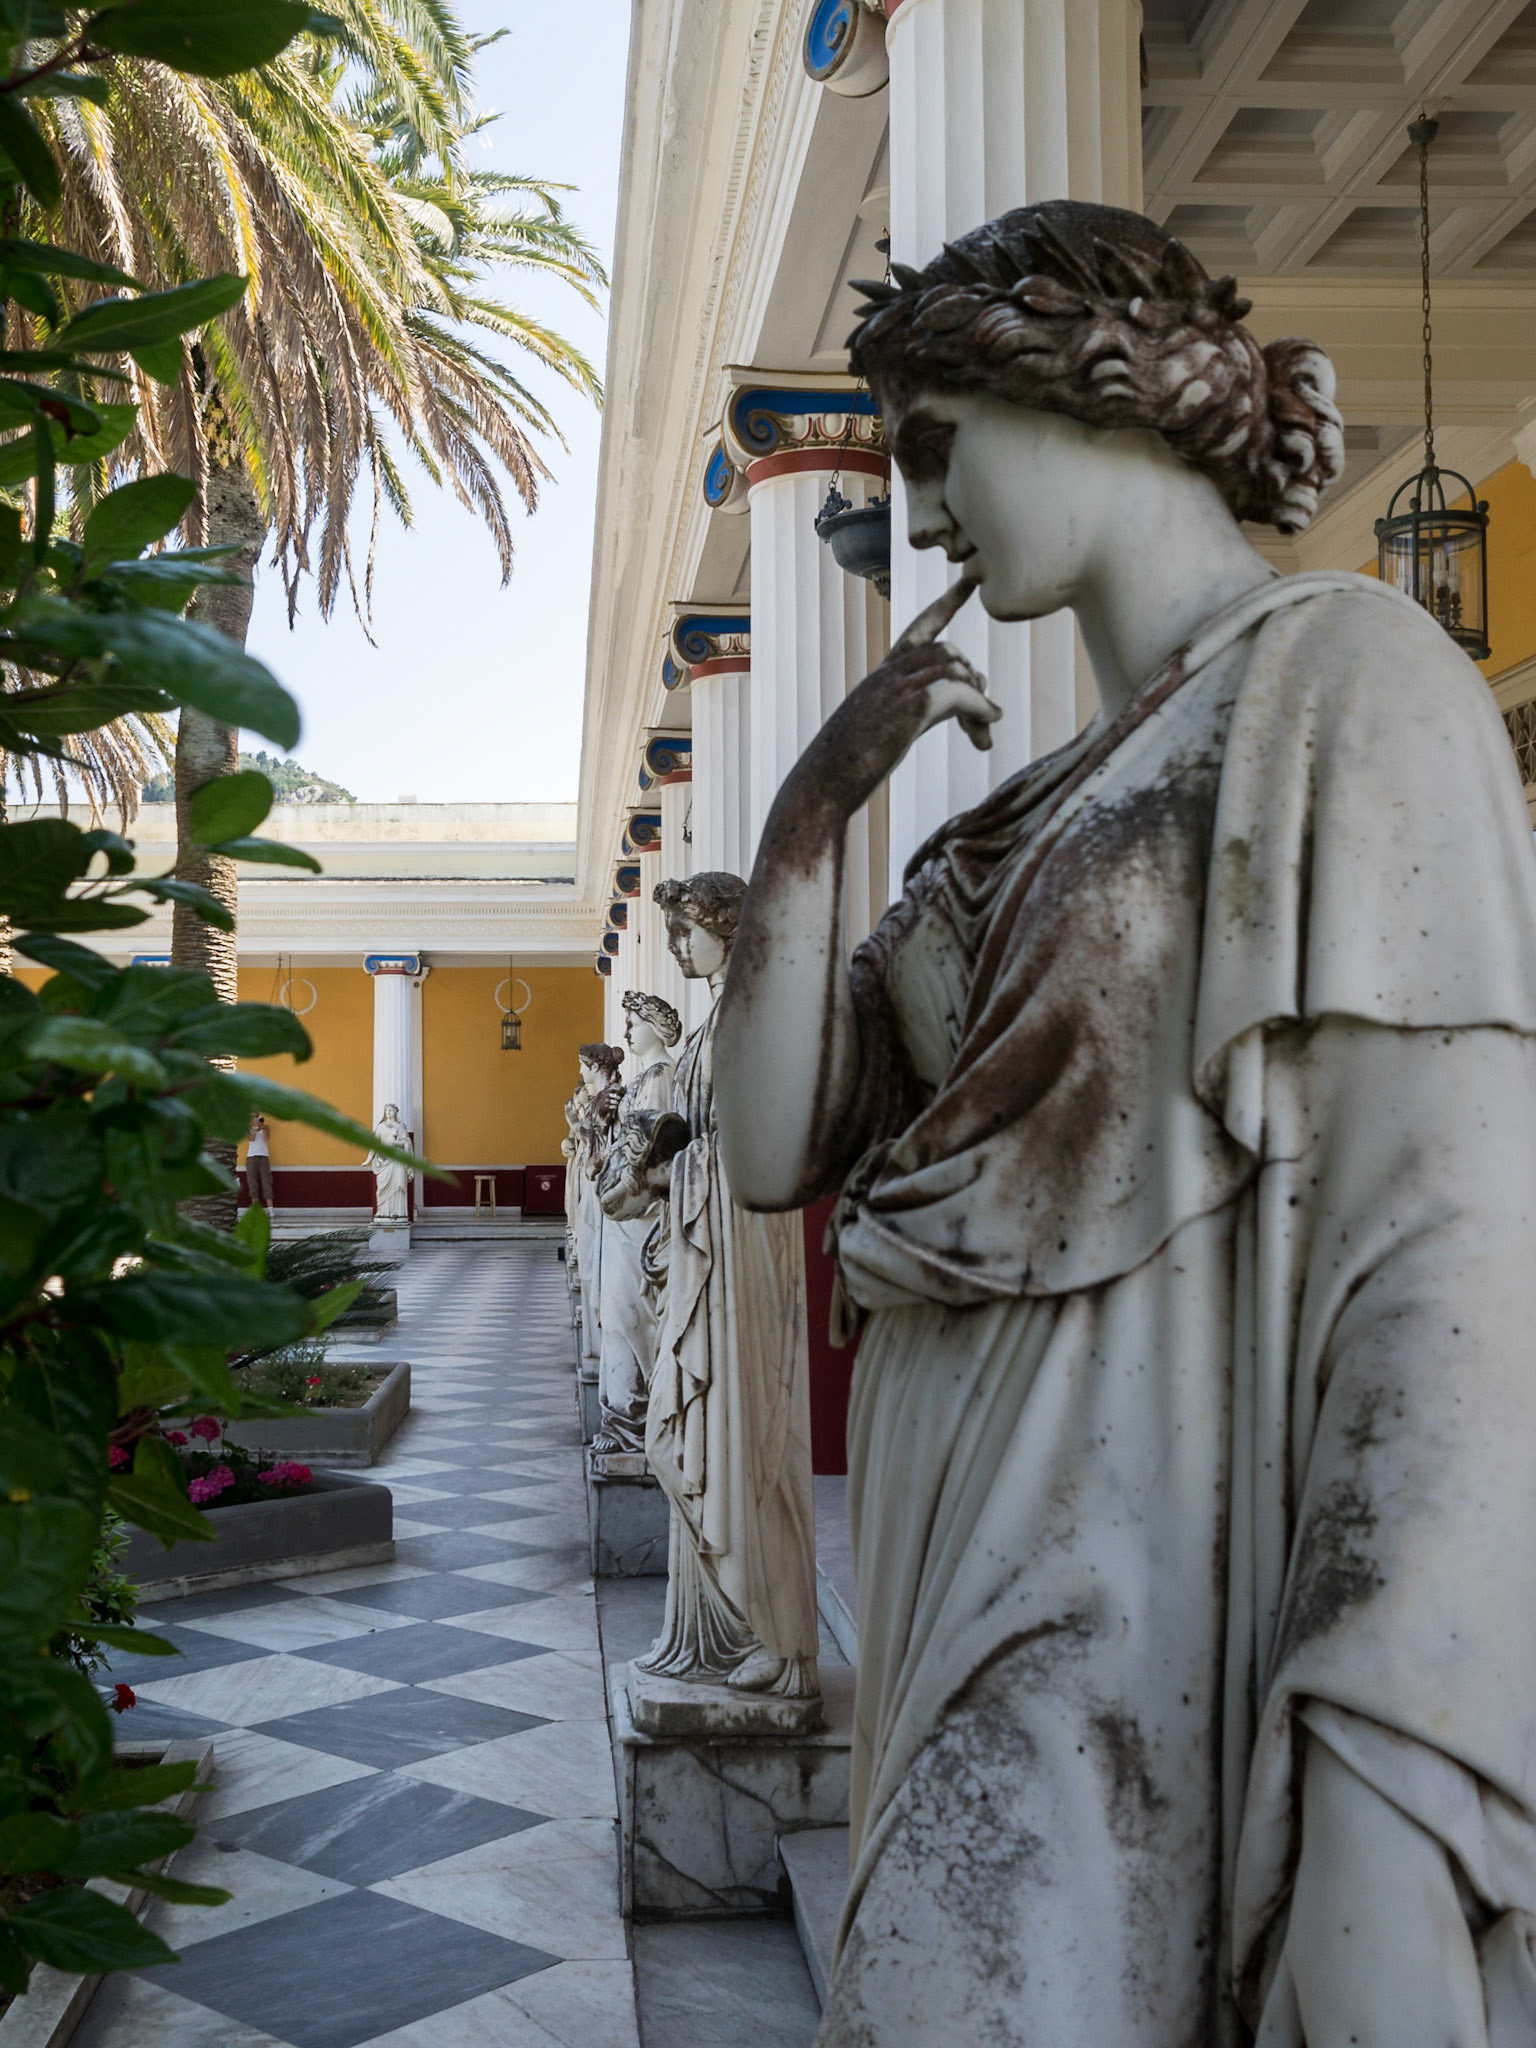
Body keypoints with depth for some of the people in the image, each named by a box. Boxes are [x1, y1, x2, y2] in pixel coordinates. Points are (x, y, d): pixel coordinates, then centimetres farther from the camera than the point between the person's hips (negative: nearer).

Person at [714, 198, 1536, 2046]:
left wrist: (1383, 1830, -25)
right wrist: (812, 811, 1)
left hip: (1159, 1656, -8)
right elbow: (773, 1148, 11)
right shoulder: (1041, 810, 17)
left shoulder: (1343, 681, -8)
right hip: (982, 1613, 8)